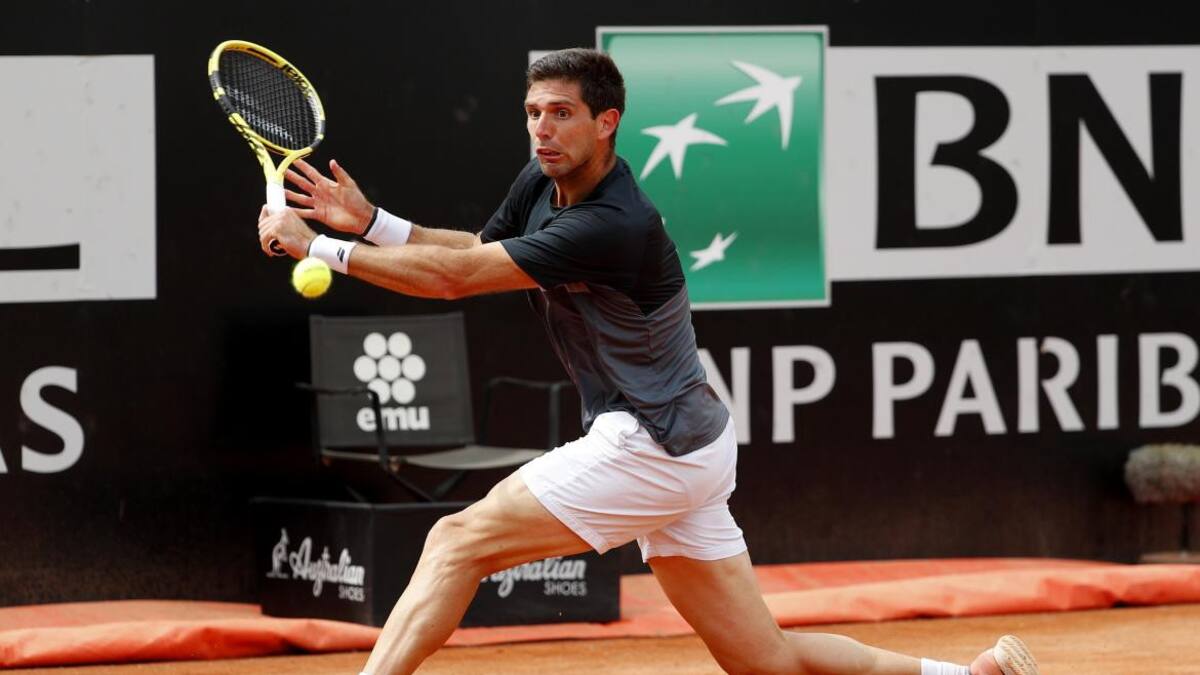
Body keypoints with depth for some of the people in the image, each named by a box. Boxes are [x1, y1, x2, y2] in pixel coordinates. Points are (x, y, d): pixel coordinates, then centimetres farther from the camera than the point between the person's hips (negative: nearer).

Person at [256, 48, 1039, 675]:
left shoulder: (611, 227, -24)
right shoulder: (541, 183, 3)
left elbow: (453, 278, -23)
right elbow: (474, 252, 20)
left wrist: (319, 247, -16)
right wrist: (368, 221, 4)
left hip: (651, 449, -10)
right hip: (681, 449, 10)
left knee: (459, 542, -10)